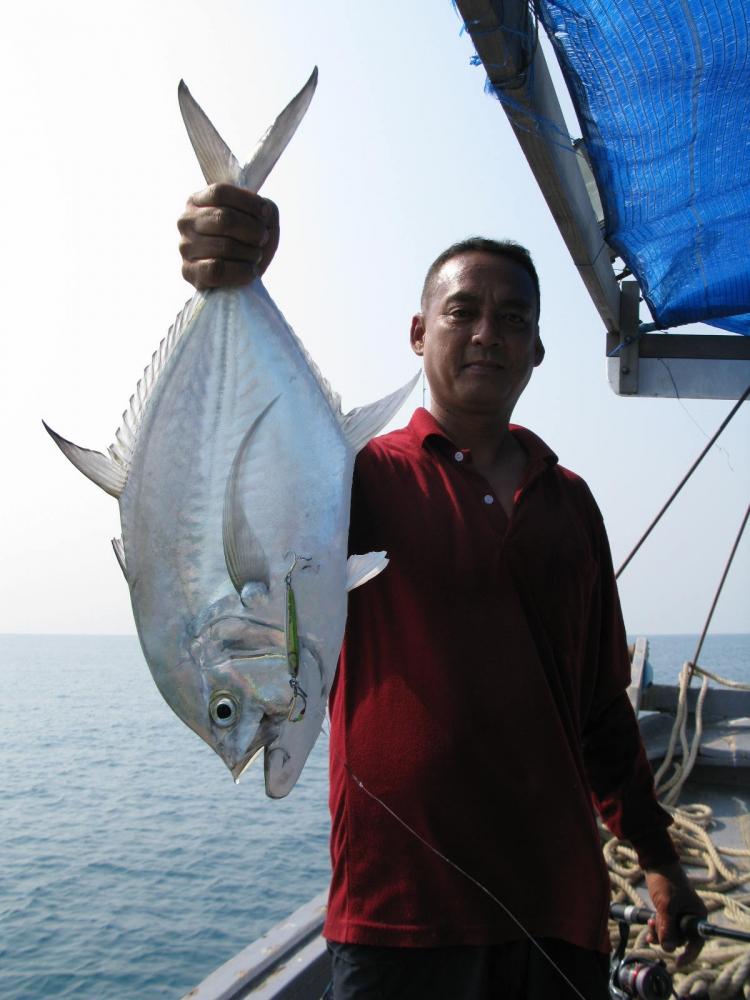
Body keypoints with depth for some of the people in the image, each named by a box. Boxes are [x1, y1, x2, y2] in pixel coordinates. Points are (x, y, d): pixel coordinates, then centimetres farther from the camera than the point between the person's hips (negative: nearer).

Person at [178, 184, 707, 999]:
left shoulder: (570, 501, 11)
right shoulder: (370, 475, -2)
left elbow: (601, 702, 16)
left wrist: (657, 856, 17)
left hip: (562, 903, 5)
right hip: (400, 900, -4)